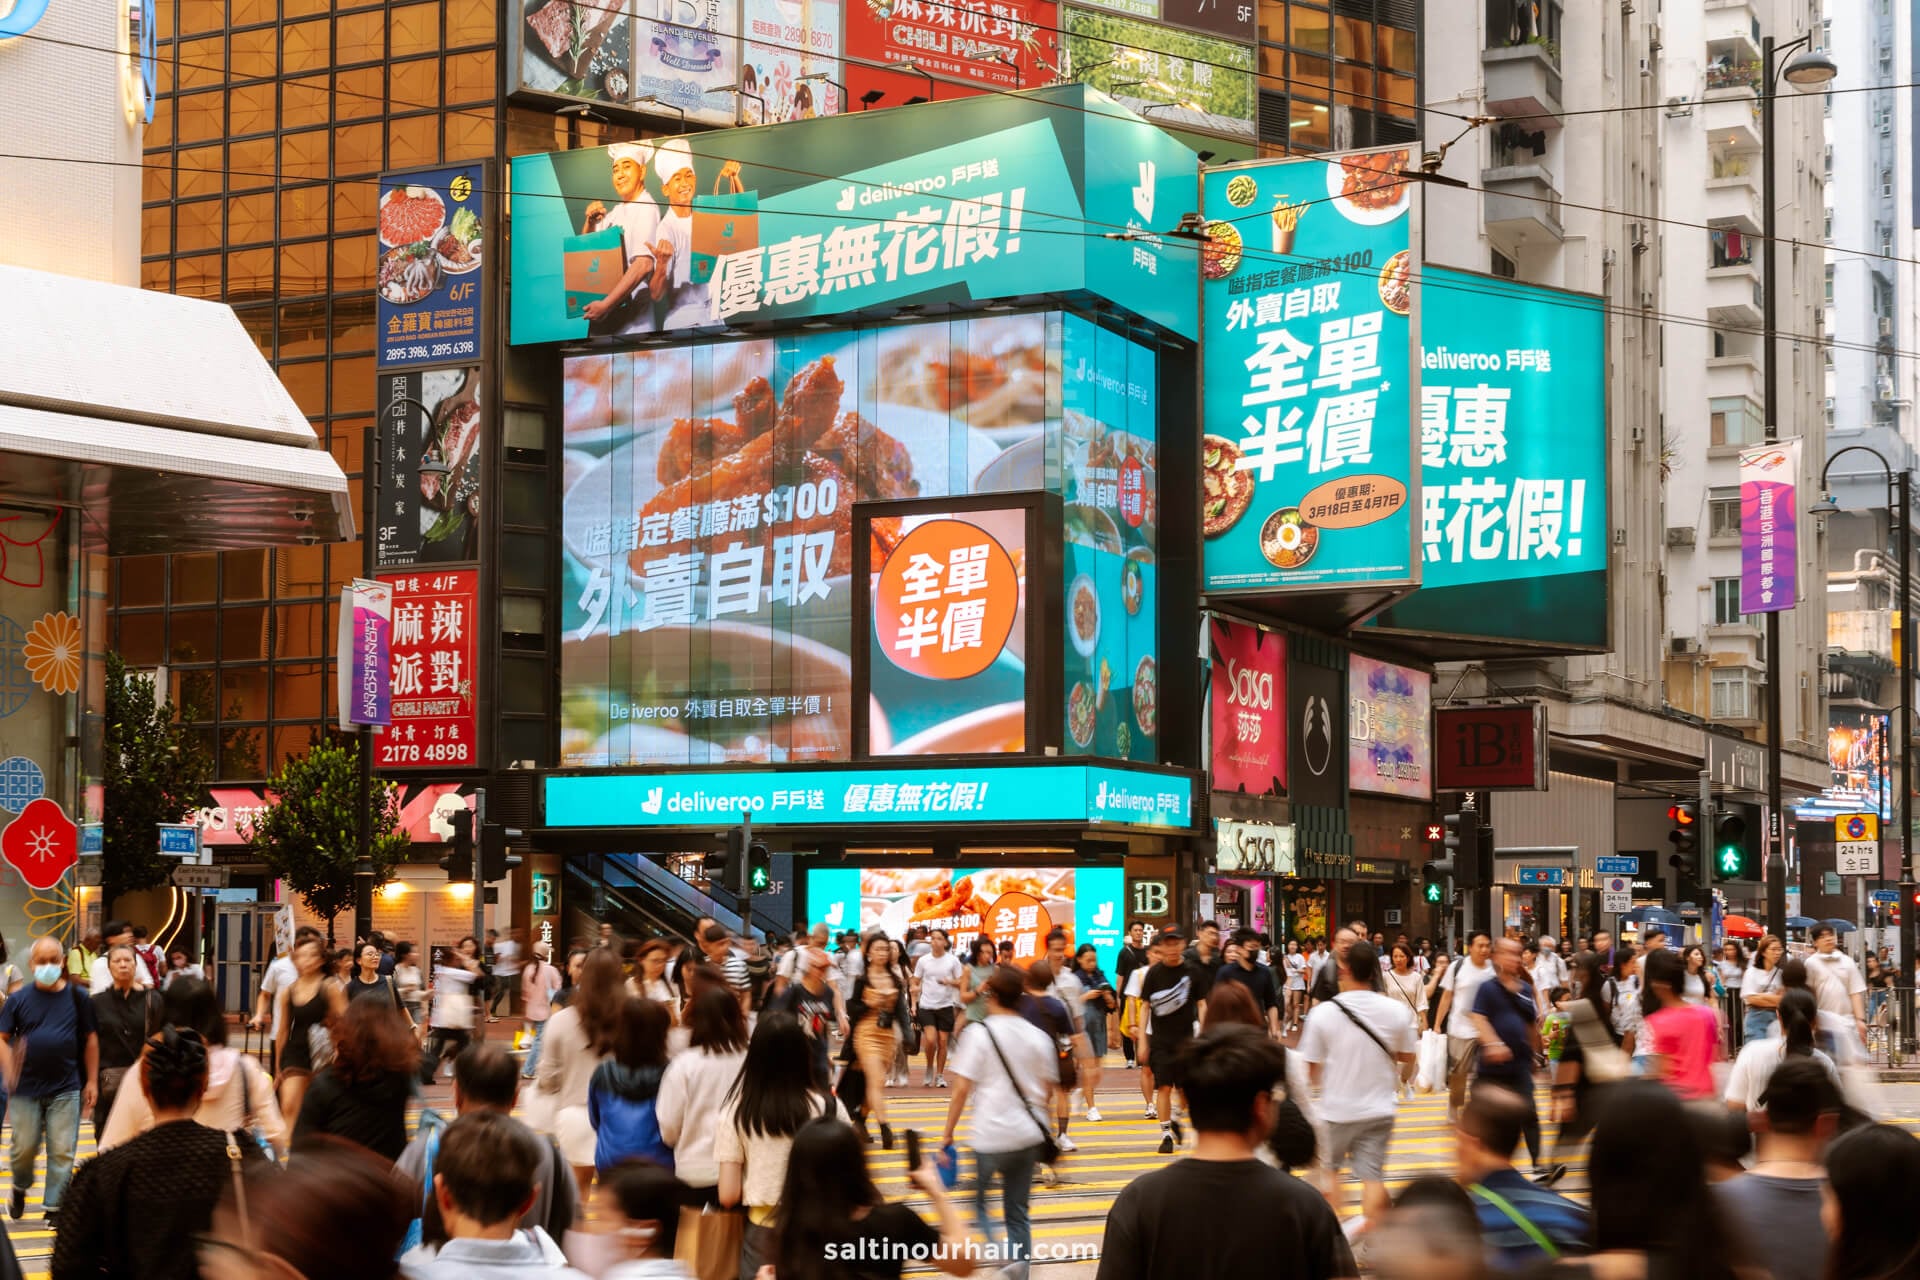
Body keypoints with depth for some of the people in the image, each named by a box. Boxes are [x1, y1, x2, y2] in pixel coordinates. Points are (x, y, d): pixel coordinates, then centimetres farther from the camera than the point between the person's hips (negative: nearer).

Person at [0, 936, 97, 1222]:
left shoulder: (77, 996, 1)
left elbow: (90, 1040, 6)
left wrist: (92, 1082, 5)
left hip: (66, 1090, 0)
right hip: (26, 1089, 0)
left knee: (62, 1152, -1)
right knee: (24, 1148, 7)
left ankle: (54, 1207, 9)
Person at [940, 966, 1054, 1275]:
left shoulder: (980, 1035, -8)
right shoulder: (1039, 1038, 4)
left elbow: (961, 1089, -10)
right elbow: (1048, 1089, 11)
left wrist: (948, 1134, -3)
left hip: (989, 1135, -4)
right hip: (1029, 1134, 4)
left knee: (976, 1201, 12)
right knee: (1018, 1211, 15)